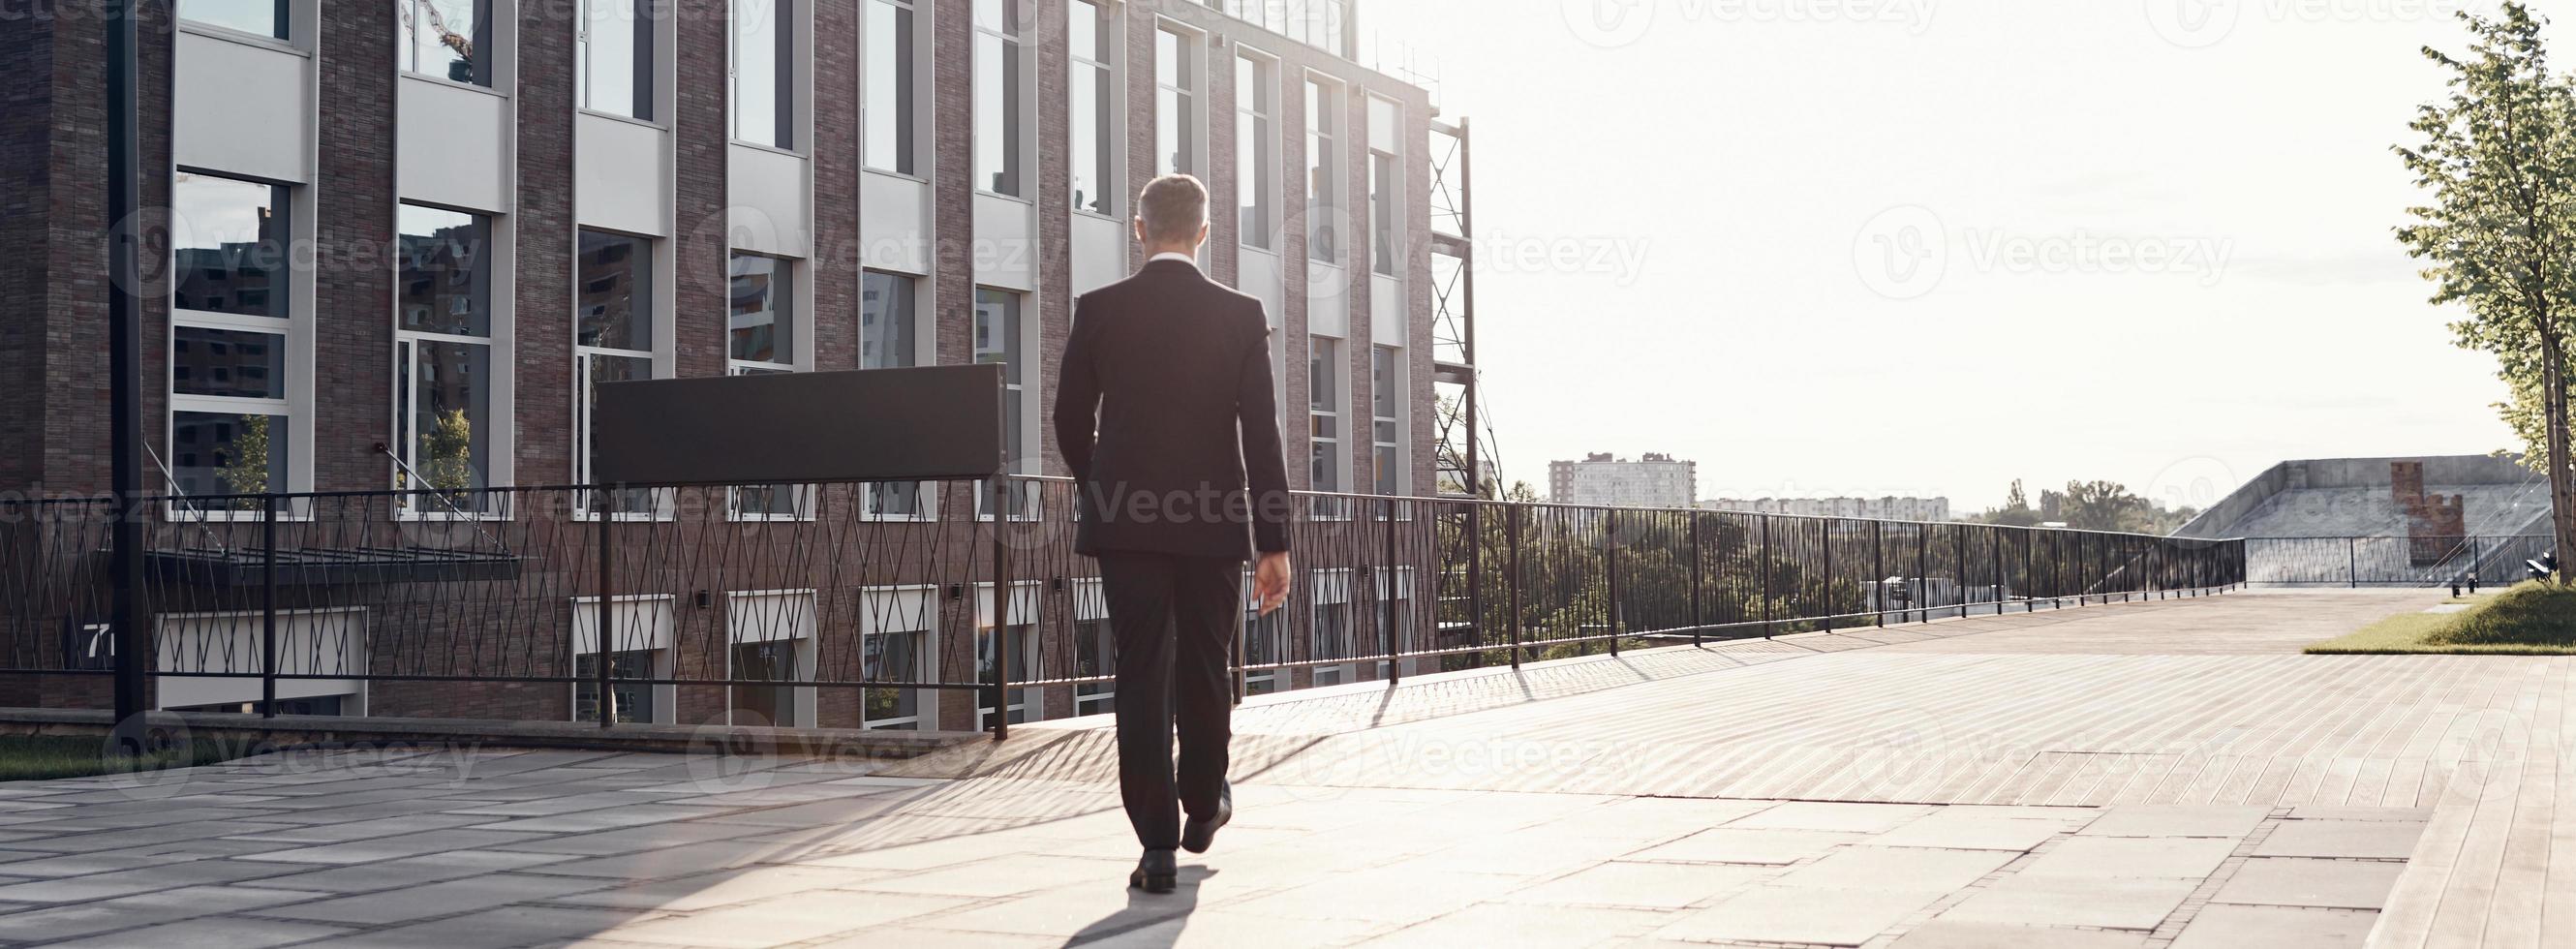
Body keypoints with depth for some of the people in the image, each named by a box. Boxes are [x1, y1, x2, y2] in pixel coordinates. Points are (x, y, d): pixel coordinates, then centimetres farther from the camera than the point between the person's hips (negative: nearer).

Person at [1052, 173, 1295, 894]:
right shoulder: (1241, 315, -3)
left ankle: (1158, 844, -5)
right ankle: (1203, 806, 35)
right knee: (1204, 669, 16)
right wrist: (1274, 543, -3)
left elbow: (1071, 420, 5)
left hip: (1127, 519, 0)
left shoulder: (1099, 310, -1)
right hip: (1215, 523, 0)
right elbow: (1261, 435, -6)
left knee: (1142, 676, 0)